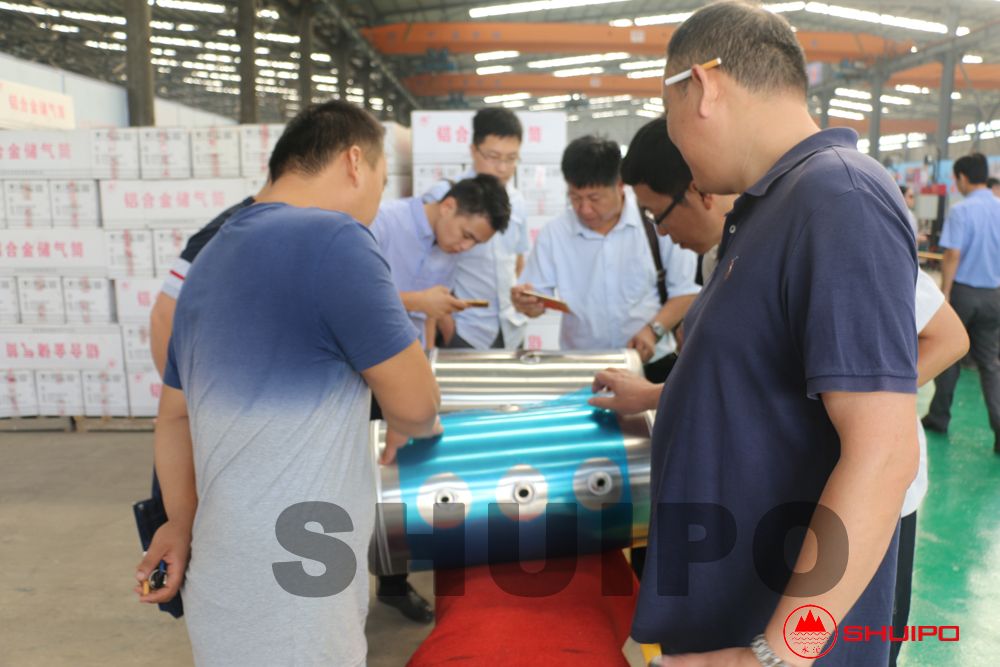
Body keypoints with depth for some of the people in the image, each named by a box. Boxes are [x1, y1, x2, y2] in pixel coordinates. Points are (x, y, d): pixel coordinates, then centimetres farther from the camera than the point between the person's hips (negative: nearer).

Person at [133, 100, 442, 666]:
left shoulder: (211, 258, 10)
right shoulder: (335, 241, -18)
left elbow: (175, 415, 15)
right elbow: (415, 404, -12)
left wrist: (184, 522, 20)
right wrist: (421, 428, 9)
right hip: (285, 605, -8)